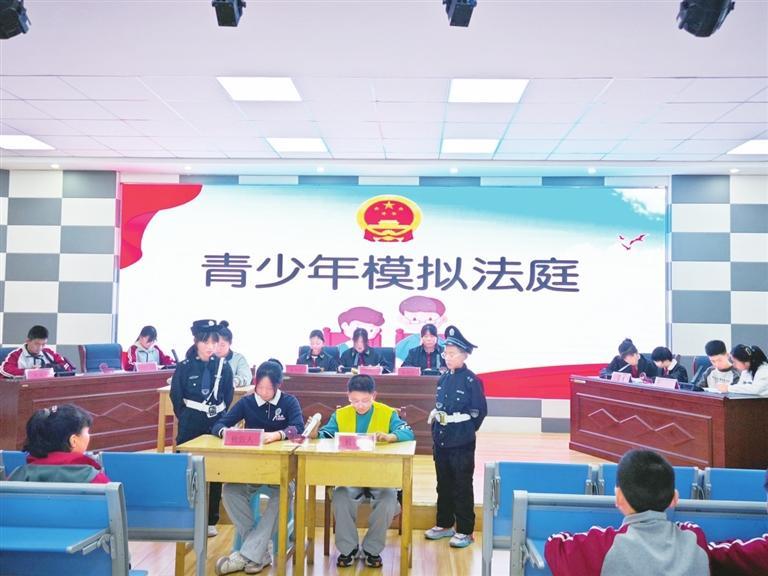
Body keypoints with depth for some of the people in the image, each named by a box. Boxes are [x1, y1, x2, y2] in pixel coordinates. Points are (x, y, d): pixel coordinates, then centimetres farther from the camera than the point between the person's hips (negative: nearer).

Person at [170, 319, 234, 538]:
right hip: (191, 426, -1)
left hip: (216, 424, 2)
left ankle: (211, 520, 16)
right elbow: (176, 398, 3)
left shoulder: (223, 366, 1)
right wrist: (187, 419, 3)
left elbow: (228, 397, 7)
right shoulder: (184, 367, -4)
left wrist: (221, 419, 2)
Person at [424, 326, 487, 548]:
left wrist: (465, 430, -5)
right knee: (444, 485, 16)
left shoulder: (471, 380, -11)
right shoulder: (443, 379, 7)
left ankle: (465, 531, 15)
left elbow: (480, 411, -8)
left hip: (461, 444, -6)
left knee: (462, 487, 4)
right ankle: (444, 525, 30)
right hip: (440, 441, 6)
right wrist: (435, 413, -1)